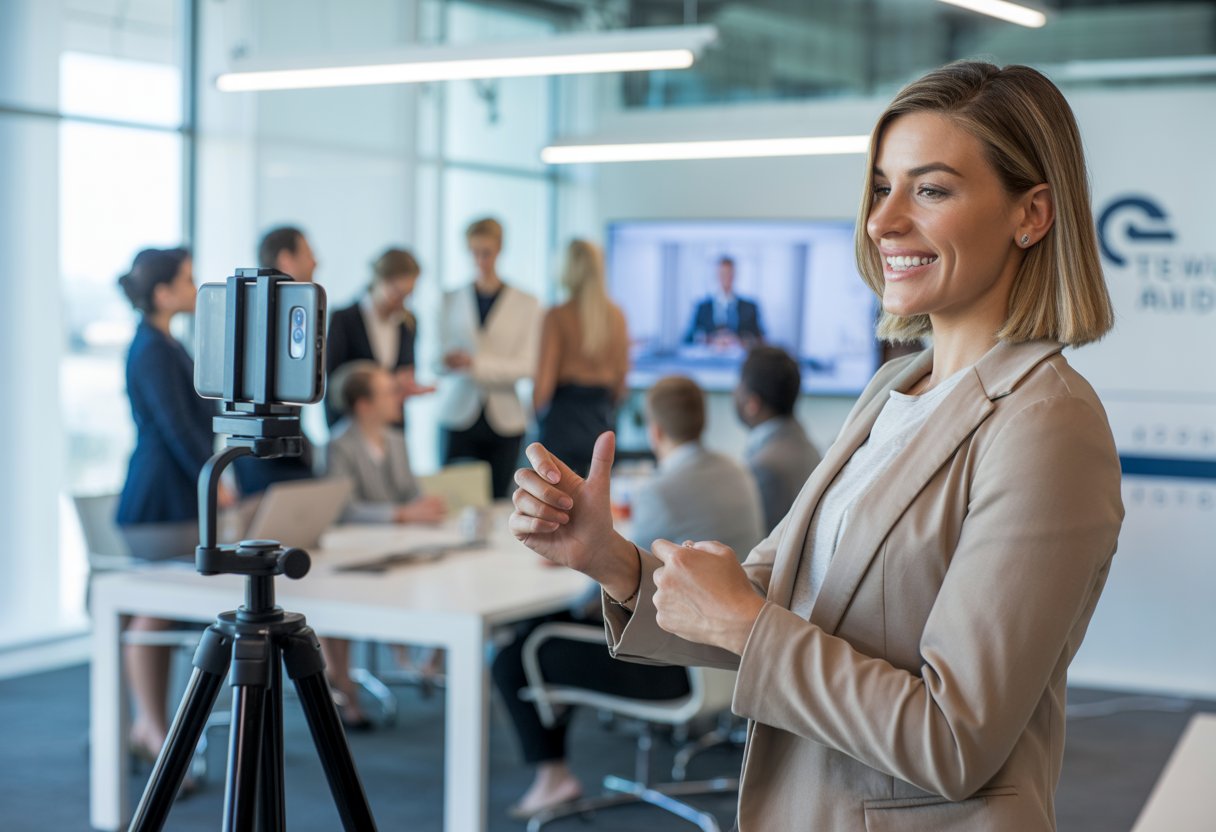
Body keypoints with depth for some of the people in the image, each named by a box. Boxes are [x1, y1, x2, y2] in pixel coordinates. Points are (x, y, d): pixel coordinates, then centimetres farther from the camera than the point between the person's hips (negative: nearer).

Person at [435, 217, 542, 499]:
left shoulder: (526, 304, 3)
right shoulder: (451, 300, 9)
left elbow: (527, 366, -4)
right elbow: (440, 360, 9)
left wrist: (476, 364, -16)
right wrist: (447, 362, -15)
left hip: (504, 420, -1)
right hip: (459, 415, 1)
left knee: (496, 501, 2)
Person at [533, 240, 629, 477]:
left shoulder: (557, 317, -10)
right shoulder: (616, 315, 2)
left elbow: (545, 379, -10)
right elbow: (622, 374, 8)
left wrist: (538, 412, 8)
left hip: (565, 415, -4)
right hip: (602, 418, 4)